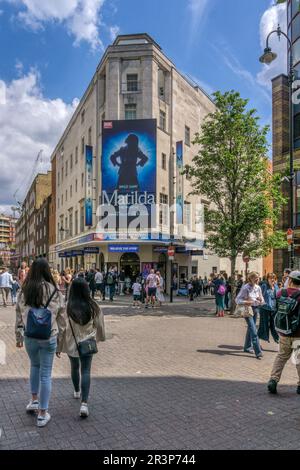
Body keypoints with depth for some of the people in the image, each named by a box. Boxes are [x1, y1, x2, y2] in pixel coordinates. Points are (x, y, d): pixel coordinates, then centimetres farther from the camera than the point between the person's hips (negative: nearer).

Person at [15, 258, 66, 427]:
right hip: (49, 338, -2)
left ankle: (34, 401, 35)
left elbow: (19, 316, 3)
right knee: (46, 374, 9)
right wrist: (60, 338, 7)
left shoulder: (24, 291, -6)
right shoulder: (55, 292, -11)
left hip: (30, 337, 2)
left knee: (35, 365, 28)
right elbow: (61, 318, -5)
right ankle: (43, 414, 18)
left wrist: (19, 337, 15)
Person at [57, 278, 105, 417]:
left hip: (71, 343, 1)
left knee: (74, 367, 23)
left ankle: (77, 391, 45)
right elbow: (99, 325, 1)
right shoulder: (93, 306, -13)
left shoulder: (67, 306, -17)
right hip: (88, 343, -1)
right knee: (86, 371, 5)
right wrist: (101, 337, 21)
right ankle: (84, 403, -5)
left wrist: (58, 347, 2)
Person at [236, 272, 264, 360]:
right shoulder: (245, 288, -13)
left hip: (256, 309, 7)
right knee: (254, 331, -11)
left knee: (250, 328, 17)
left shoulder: (258, 288, 5)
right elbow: (237, 299, -13)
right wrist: (245, 302, -30)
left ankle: (247, 347, 32)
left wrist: (260, 299, -10)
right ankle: (258, 352, -10)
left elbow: (262, 302, 13)